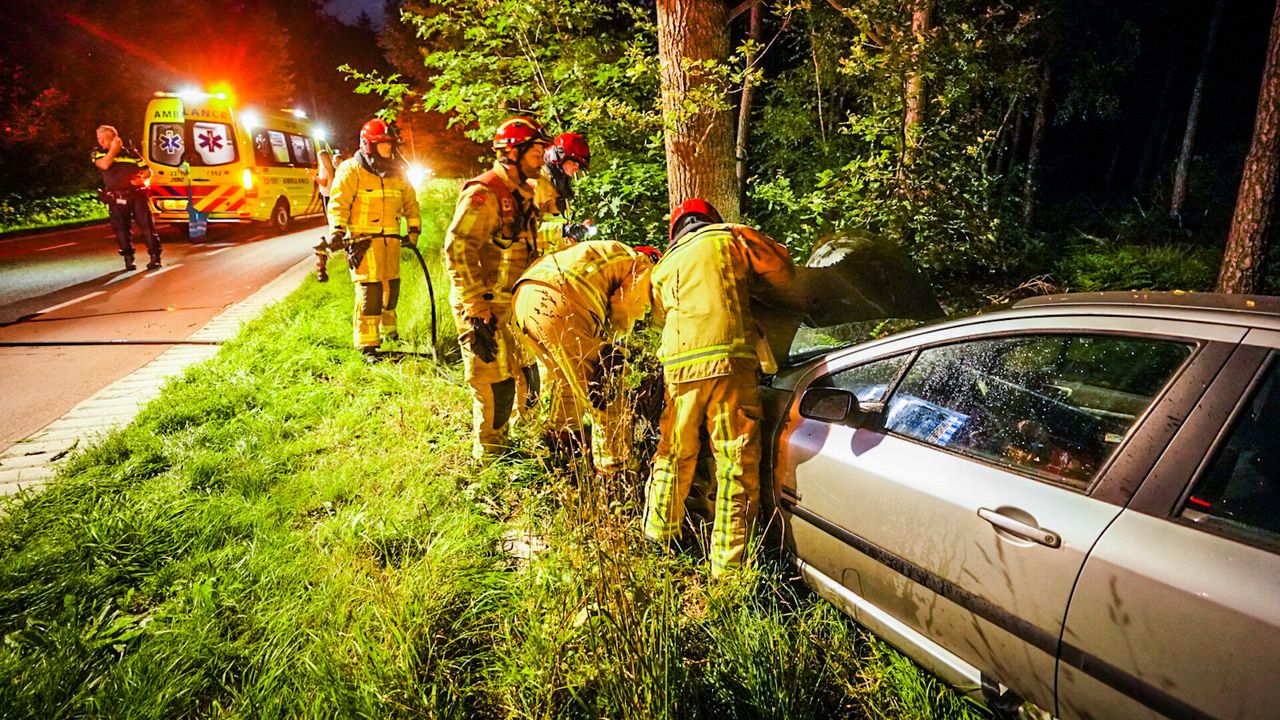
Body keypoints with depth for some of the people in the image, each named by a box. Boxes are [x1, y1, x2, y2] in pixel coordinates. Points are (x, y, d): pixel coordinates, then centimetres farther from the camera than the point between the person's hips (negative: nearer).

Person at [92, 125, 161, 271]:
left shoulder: (130, 151, 10)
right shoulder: (97, 153, 10)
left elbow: (147, 170, 10)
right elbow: (104, 165, -13)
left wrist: (141, 177, -11)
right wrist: (114, 149, -4)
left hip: (137, 194, -1)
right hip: (116, 198, 1)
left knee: (146, 225, -6)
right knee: (122, 230, 1)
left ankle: (155, 256, -1)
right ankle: (128, 259, 10)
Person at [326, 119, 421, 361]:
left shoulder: (397, 171, 13)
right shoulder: (351, 169, -6)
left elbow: (410, 200, 21)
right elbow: (338, 202, -12)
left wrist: (414, 228, 12)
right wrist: (337, 230, -24)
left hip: (391, 238, 6)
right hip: (363, 239, -6)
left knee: (392, 285, 14)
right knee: (370, 289, -11)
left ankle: (388, 330, 35)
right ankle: (367, 344, -5)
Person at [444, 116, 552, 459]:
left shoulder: (521, 194, 14)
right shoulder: (484, 193, -17)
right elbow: (458, 250, -24)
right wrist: (477, 311, -27)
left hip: (510, 305, 9)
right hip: (484, 307, -9)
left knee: (509, 377, 18)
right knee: (495, 384, -3)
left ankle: (499, 445, 35)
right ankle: (488, 455, 14)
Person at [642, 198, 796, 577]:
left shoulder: (664, 266, 25)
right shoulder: (730, 237, 14)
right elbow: (784, 271, 15)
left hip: (679, 365, 4)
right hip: (729, 358, -4)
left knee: (675, 453, 19)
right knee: (737, 461, 1)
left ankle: (658, 534, 35)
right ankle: (726, 562, 4)